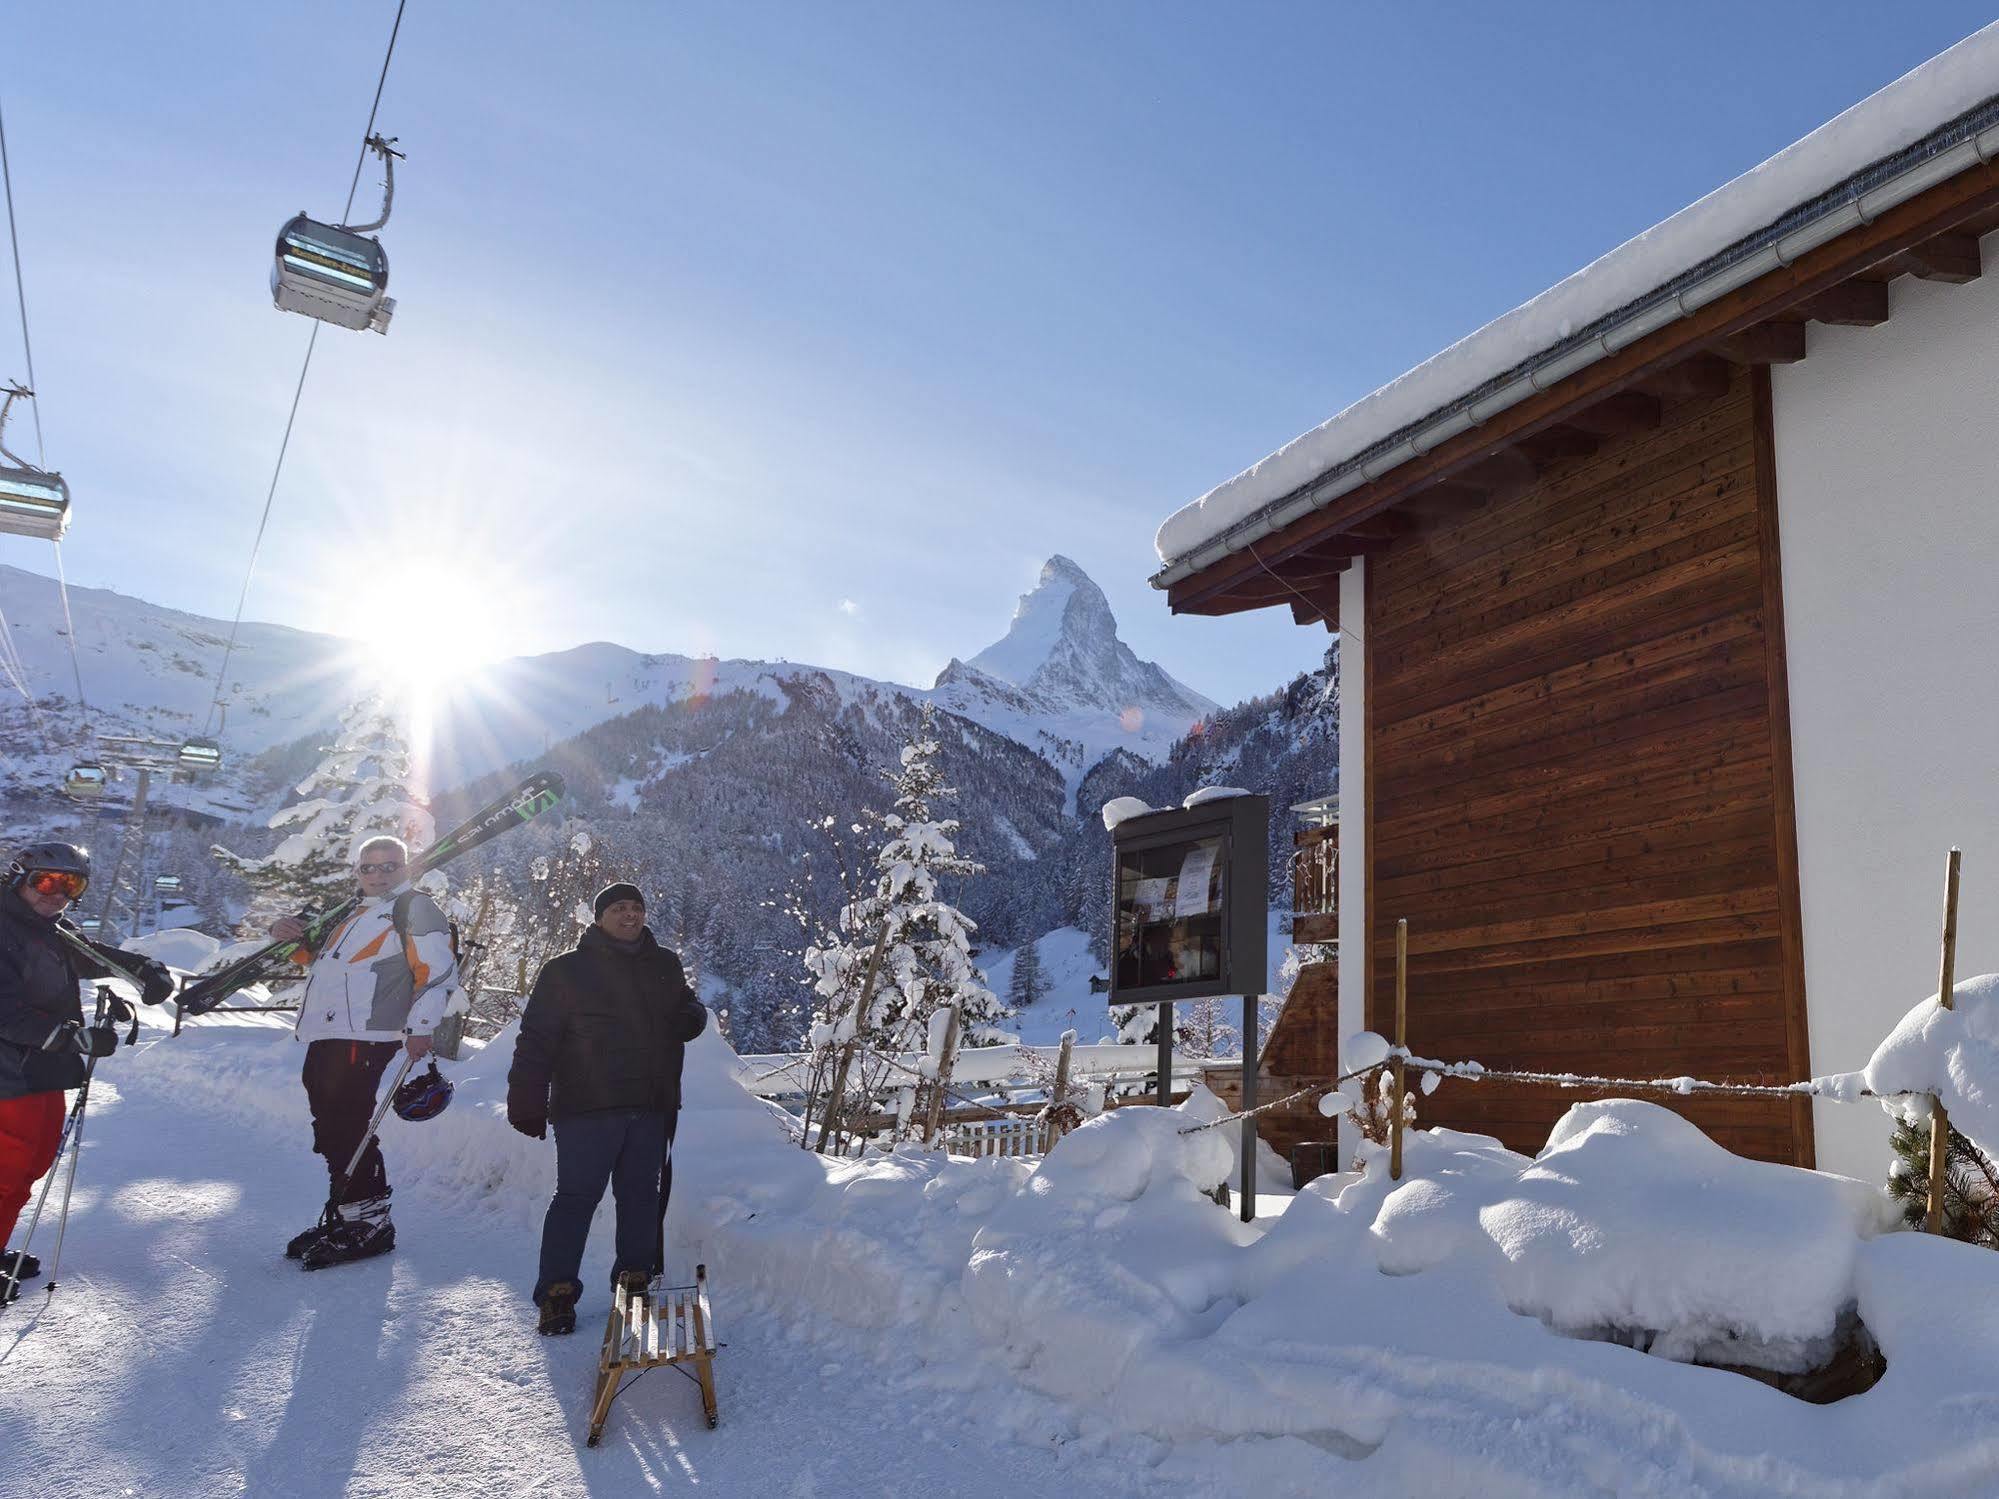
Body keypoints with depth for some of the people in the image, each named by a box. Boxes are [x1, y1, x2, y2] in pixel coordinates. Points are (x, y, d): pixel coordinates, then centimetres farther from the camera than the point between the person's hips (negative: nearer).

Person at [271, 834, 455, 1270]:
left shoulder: (414, 907, 0)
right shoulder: (352, 914, 26)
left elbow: (438, 971, -10)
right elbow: (314, 957, 38)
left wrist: (419, 1027, -19)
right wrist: (287, 933, 17)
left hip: (363, 1038, -9)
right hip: (324, 1039, 9)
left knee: (346, 1131, -11)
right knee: (330, 1133, 12)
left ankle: (369, 1222, -3)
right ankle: (344, 1216, 23)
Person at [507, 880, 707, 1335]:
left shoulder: (665, 966, 12)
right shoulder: (566, 971, 0)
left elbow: (687, 1010, 24)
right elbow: (536, 1040, -2)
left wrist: (692, 1017, -2)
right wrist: (527, 1102, -9)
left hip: (651, 1109, 4)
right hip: (586, 1109, -4)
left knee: (642, 1196, 10)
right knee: (576, 1198, -3)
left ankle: (635, 1278, 22)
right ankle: (556, 1293, 5)